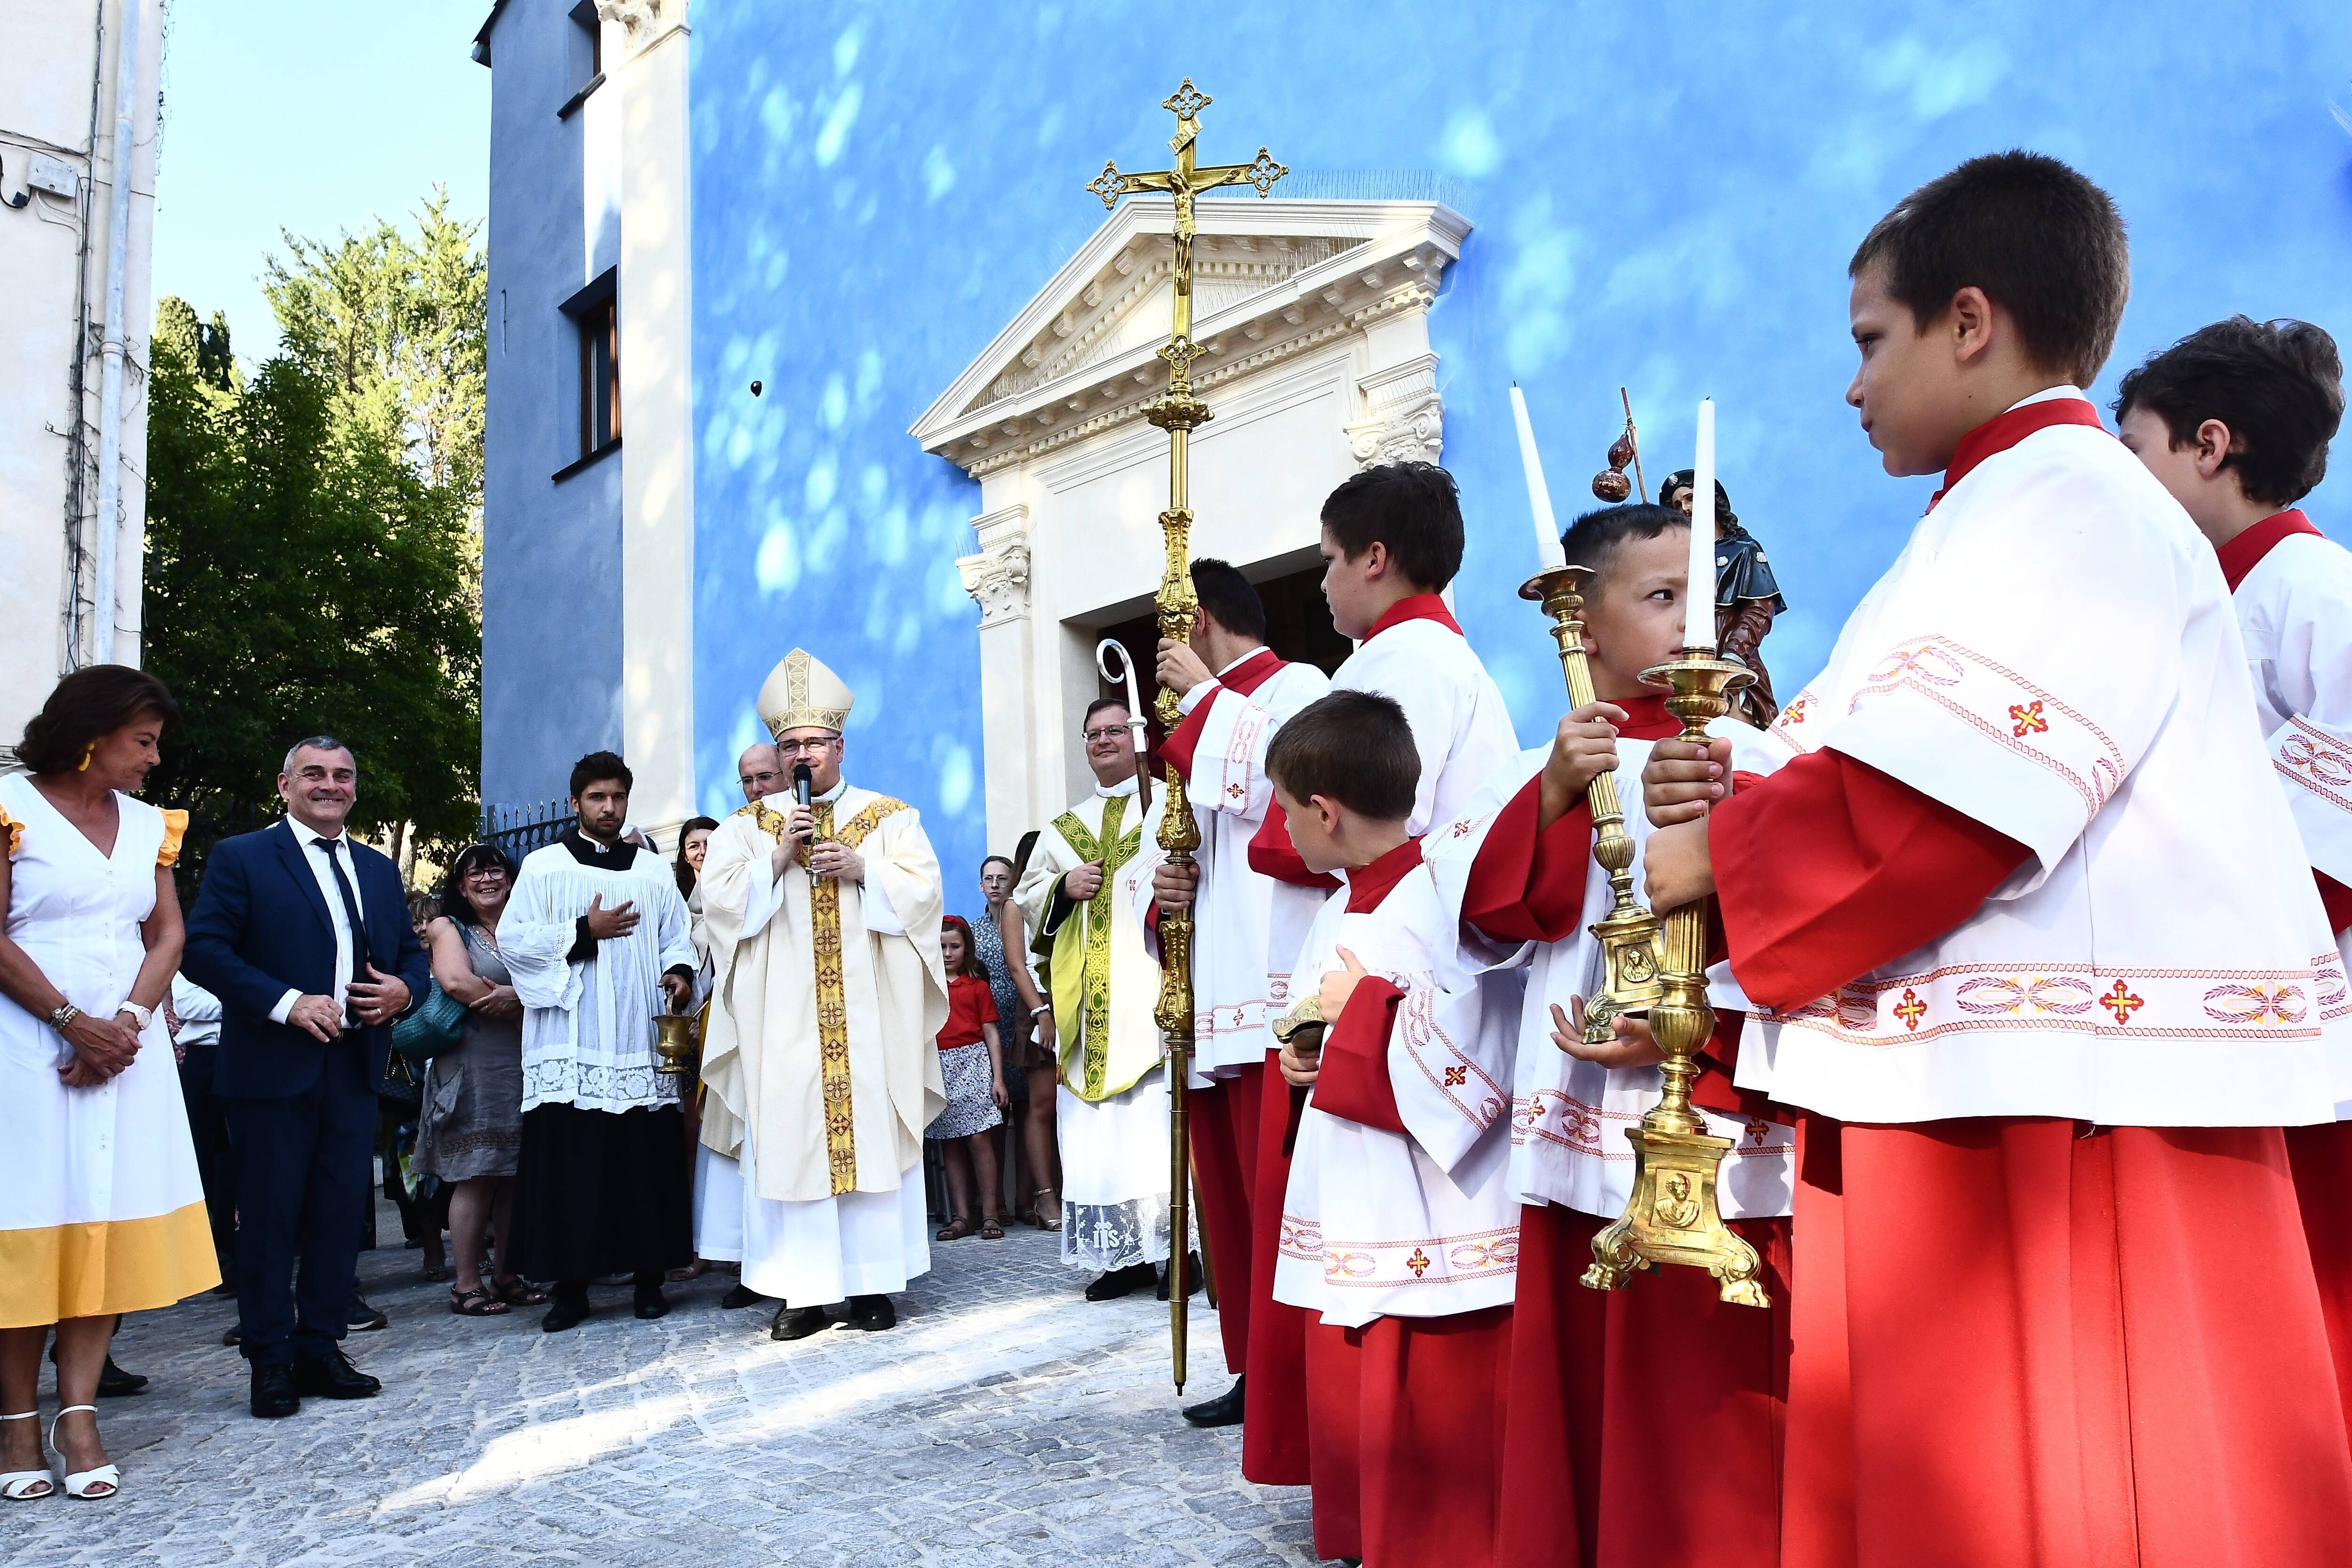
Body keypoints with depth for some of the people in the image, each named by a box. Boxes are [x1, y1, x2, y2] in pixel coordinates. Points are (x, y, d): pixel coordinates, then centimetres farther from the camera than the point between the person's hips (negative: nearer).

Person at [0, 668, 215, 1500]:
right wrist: (74, 1021, -14)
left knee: (113, 1221, 1)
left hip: (127, 1045, 5)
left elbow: (167, 936, 8)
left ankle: (78, 1414, 5)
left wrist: (128, 1022, -8)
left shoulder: (148, 824, 13)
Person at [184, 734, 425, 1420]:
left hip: (355, 1068, 5)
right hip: (273, 1070, -5)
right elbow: (204, 949, -10)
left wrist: (405, 990, -3)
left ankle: (322, 1350, 18)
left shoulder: (380, 869, 17)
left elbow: (411, 951, 20)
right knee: (270, 1220, 2)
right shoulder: (241, 857, 0)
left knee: (341, 1215, 8)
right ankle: (272, 1362, 12)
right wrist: (288, 1002, -19)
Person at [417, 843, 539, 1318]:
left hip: (522, 1066, 5)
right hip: (472, 1065, -4)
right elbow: (455, 981, -13)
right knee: (475, 1177, -5)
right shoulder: (447, 928, 5)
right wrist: (525, 1006, -8)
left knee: (514, 1175, 6)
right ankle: (466, 1285, 0)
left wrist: (514, 996, -14)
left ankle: (506, 1275, 14)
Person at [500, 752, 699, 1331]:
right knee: (569, 1161, -4)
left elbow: (677, 937, 11)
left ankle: (649, 1275, 8)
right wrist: (585, 931, -10)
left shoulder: (654, 870, 15)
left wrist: (681, 973, -10)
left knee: (647, 1157, -1)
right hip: (570, 1043, -1)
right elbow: (513, 938, -1)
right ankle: (570, 1286, 4)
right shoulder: (543, 866, 9)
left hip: (641, 1042, 2)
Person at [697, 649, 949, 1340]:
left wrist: (862, 868, -12)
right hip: (783, 1014, 1)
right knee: (788, 1139, -3)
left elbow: (923, 889, 2)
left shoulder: (890, 817, 11)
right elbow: (721, 898, 2)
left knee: (872, 1130, -3)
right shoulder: (749, 825, 13)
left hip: (869, 1008, 0)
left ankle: (871, 1282, 4)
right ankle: (800, 1290, 3)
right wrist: (780, 857, -10)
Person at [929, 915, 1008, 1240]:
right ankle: (962, 1216, 8)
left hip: (972, 1063, -2)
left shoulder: (977, 986, 6)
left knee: (978, 1138, -8)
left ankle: (991, 1213, -3)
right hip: (938, 1067, 2)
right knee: (949, 1144, 4)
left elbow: (991, 1035, 3)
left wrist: (998, 1078, -3)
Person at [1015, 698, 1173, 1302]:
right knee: (1097, 1120, 1)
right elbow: (1028, 899, 21)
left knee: (1159, 1113, -10)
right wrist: (1065, 886, 1)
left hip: (1153, 985, -5)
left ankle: (1180, 1246, -3)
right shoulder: (1064, 828, 24)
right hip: (1089, 997, 5)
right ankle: (1126, 1255, 7)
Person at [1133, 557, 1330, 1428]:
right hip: (1208, 994, 9)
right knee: (1227, 1191, 10)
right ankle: (1256, 1370, 19)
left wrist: (1202, 694, -8)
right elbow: (1165, 831, 24)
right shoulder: (1212, 717, 25)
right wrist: (1157, 878, 1)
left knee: (1275, 1191, -8)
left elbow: (1265, 787, -20)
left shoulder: (1297, 686, 0)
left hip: (1271, 987, -9)